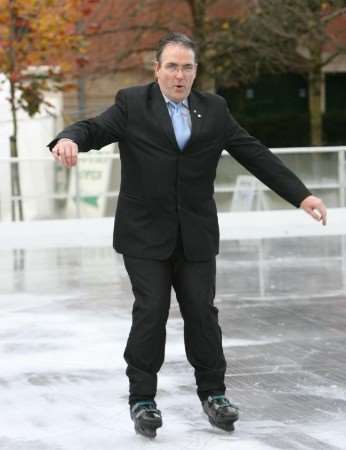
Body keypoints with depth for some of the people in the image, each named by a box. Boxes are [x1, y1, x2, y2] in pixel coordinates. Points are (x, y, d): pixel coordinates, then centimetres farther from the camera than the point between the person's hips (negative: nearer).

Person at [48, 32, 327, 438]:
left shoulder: (214, 110, 8)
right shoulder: (132, 104, -1)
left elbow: (255, 155, 7)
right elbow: (96, 128, -15)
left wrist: (301, 196, 1)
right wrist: (70, 139, -39)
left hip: (196, 234, 3)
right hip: (145, 233, -3)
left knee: (201, 312, 4)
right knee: (151, 312, -5)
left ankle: (212, 393, 16)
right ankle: (142, 398, 5)